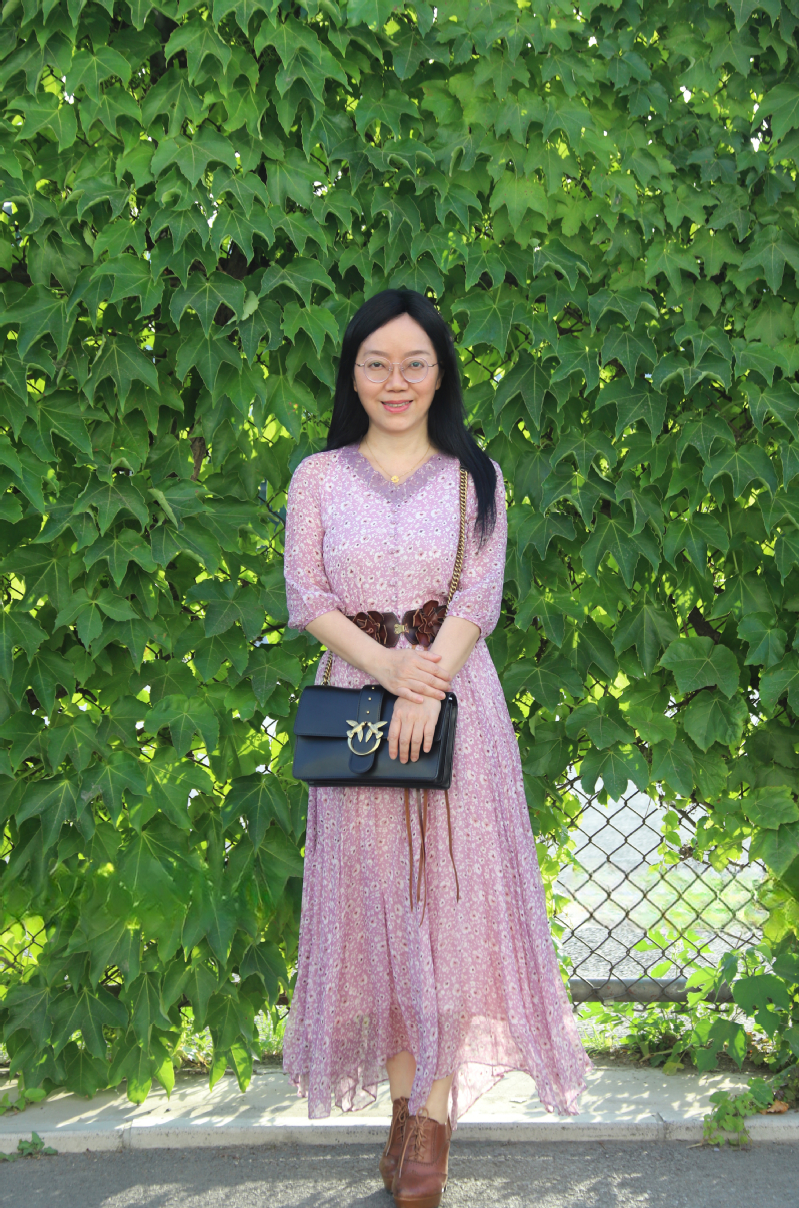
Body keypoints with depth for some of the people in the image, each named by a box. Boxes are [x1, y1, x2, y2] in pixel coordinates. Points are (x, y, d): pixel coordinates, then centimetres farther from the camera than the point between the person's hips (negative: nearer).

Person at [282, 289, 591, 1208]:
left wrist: (429, 684, -17)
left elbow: (479, 597, -2)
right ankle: (406, 1102, 11)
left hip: (453, 698, 0)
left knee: (448, 897, -3)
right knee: (375, 900, 2)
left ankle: (431, 1115, 3)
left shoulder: (474, 477, 7)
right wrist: (384, 664, -16)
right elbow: (306, 596, 0)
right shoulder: (319, 476, 7)